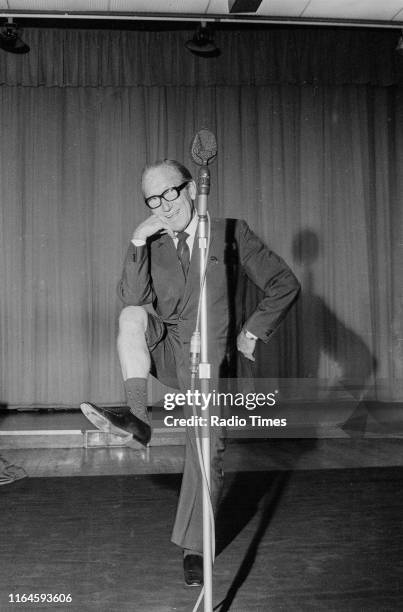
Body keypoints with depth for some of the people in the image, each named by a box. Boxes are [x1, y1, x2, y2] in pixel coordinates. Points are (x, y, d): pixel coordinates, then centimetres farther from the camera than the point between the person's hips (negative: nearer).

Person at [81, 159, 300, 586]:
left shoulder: (230, 233, -1)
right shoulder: (152, 244, 7)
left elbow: (284, 284, -1)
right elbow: (132, 298, -11)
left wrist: (253, 332, -3)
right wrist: (138, 242, -19)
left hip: (207, 362, -2)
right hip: (164, 351, 2)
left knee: (207, 450, -4)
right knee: (133, 317, -26)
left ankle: (193, 547, 16)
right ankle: (137, 417, -26)